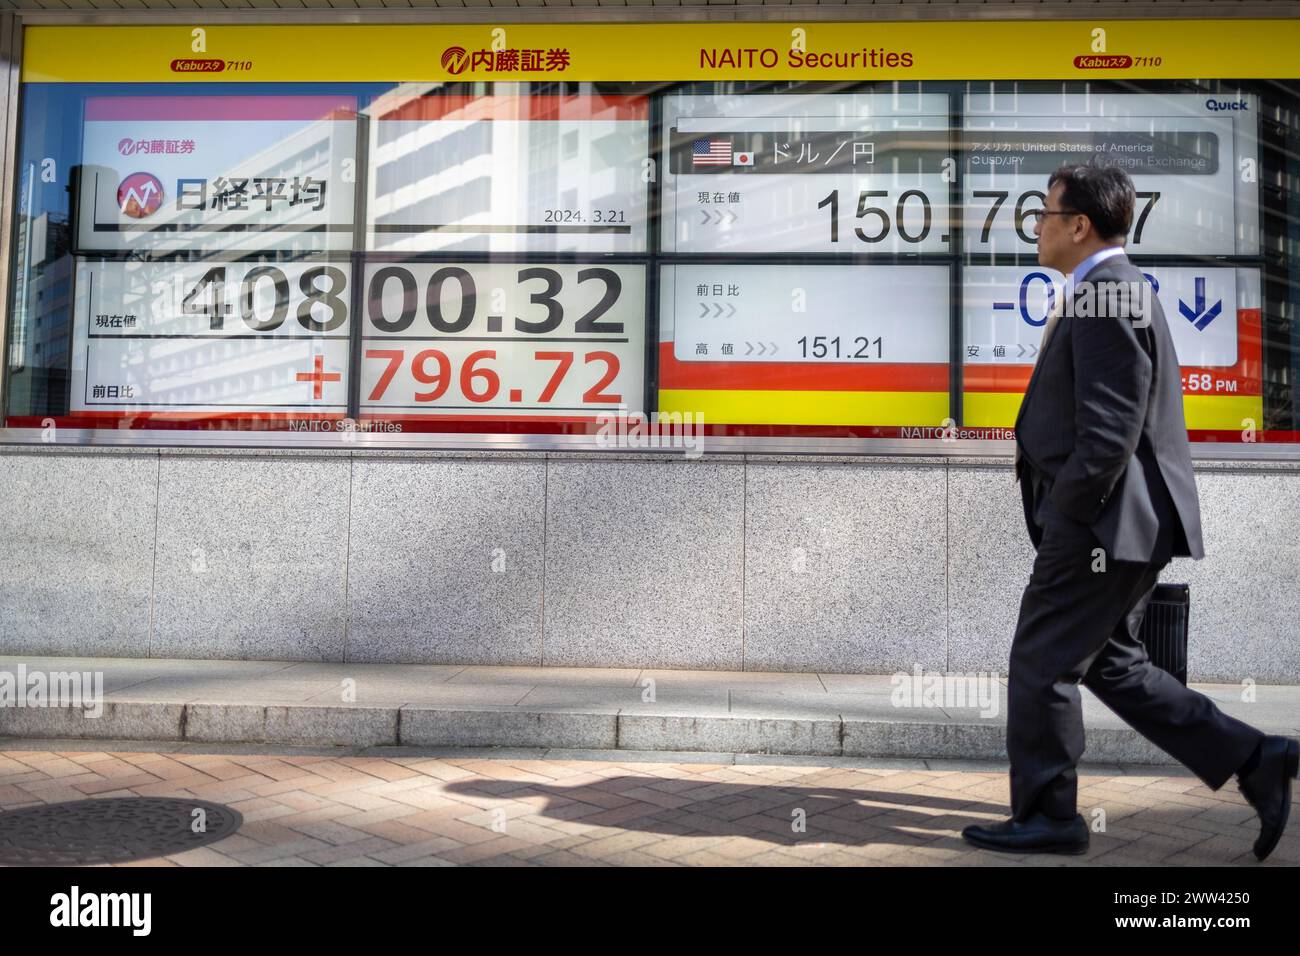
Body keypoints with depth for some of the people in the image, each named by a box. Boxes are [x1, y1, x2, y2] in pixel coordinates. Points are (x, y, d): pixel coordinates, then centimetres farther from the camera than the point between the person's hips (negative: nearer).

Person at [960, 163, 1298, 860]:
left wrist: (1061, 519, -16)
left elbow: (1111, 430, -23)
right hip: (1118, 522, 11)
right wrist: (1042, 479, 15)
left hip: (1104, 523, -11)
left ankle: (1046, 817, 15)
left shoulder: (1106, 296, -17)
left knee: (1042, 666, 1)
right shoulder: (1110, 291, 16)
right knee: (1112, 666, 18)